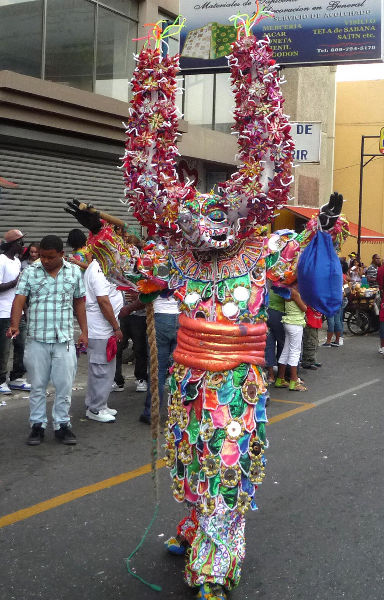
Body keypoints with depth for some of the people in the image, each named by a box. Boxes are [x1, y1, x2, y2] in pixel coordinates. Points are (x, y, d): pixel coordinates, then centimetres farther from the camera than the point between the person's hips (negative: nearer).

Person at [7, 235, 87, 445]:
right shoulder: (30, 272, 1)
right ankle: (37, 425, 18)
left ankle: (62, 424, 16)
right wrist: (14, 325, -23)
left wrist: (84, 331, 6)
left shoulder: (74, 272, 6)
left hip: (64, 339, 1)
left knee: (64, 385, 3)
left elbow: (79, 302, 11)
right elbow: (19, 299, -7)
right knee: (37, 385, 7)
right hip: (37, 339, 0)